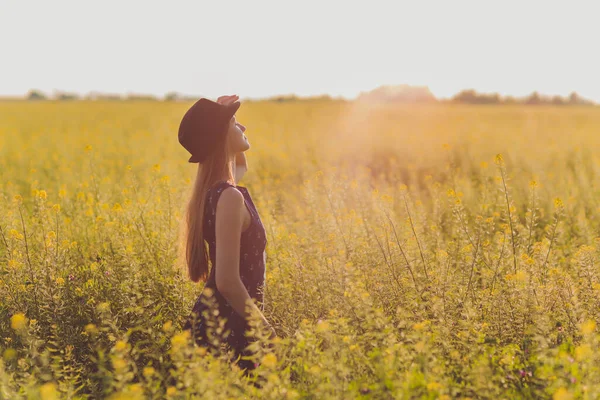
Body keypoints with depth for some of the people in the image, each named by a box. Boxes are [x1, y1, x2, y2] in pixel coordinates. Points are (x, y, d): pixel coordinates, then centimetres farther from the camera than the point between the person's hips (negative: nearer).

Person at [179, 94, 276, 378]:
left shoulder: (212, 190, 5)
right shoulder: (230, 197, -23)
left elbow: (241, 165, 31)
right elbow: (228, 282, -26)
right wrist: (268, 332, -16)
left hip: (212, 317, 10)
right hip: (228, 326, -10)